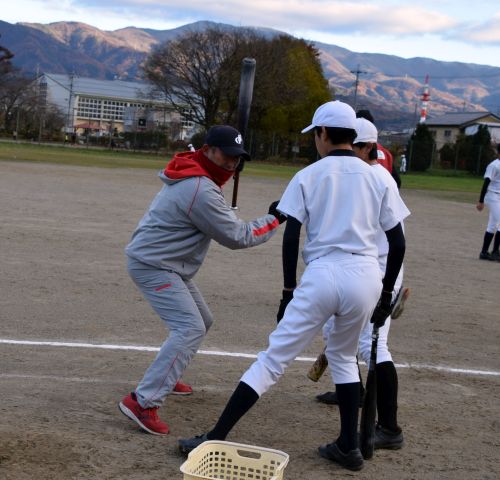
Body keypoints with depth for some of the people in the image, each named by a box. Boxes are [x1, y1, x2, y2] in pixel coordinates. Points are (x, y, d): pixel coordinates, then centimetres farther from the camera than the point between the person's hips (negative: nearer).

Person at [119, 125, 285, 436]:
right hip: (153, 265, -11)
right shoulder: (201, 191, -26)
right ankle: (143, 402, -25)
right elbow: (238, 237, -21)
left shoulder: (192, 174, 7)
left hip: (169, 265, 11)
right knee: (191, 328, -22)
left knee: (201, 321, 22)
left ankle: (166, 377, 36)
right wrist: (276, 219, -12)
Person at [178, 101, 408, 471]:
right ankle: (349, 448, 25)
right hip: (366, 276, 3)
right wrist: (387, 294, 17)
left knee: (274, 358, 1)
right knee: (344, 355, 25)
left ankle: (215, 440, 1)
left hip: (322, 275, -3)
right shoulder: (377, 178, 11)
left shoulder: (308, 176, 4)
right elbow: (398, 243, 9)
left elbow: (291, 238, -1)